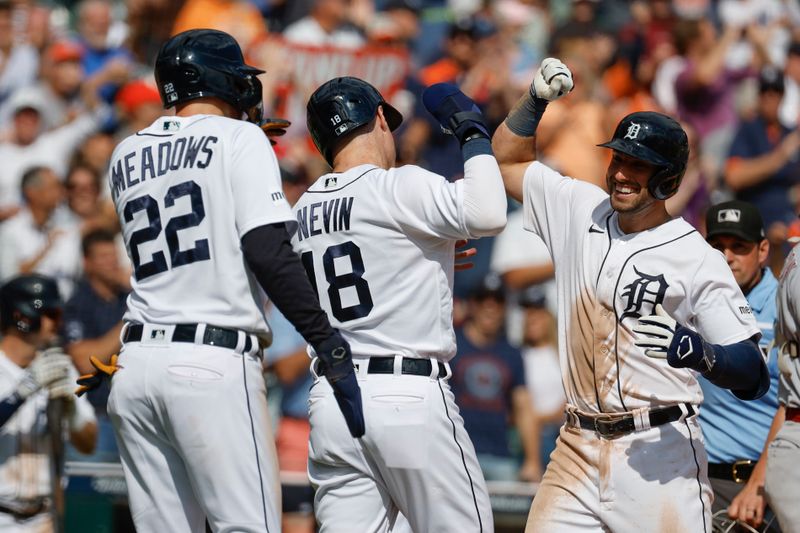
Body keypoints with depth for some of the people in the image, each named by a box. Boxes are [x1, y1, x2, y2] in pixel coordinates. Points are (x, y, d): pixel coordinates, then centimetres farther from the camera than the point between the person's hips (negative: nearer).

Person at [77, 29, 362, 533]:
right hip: (214, 362, -6)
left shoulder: (126, 157, 18)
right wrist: (331, 345, -13)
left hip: (136, 364, 6)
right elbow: (266, 250, -11)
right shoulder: (239, 139, 1)